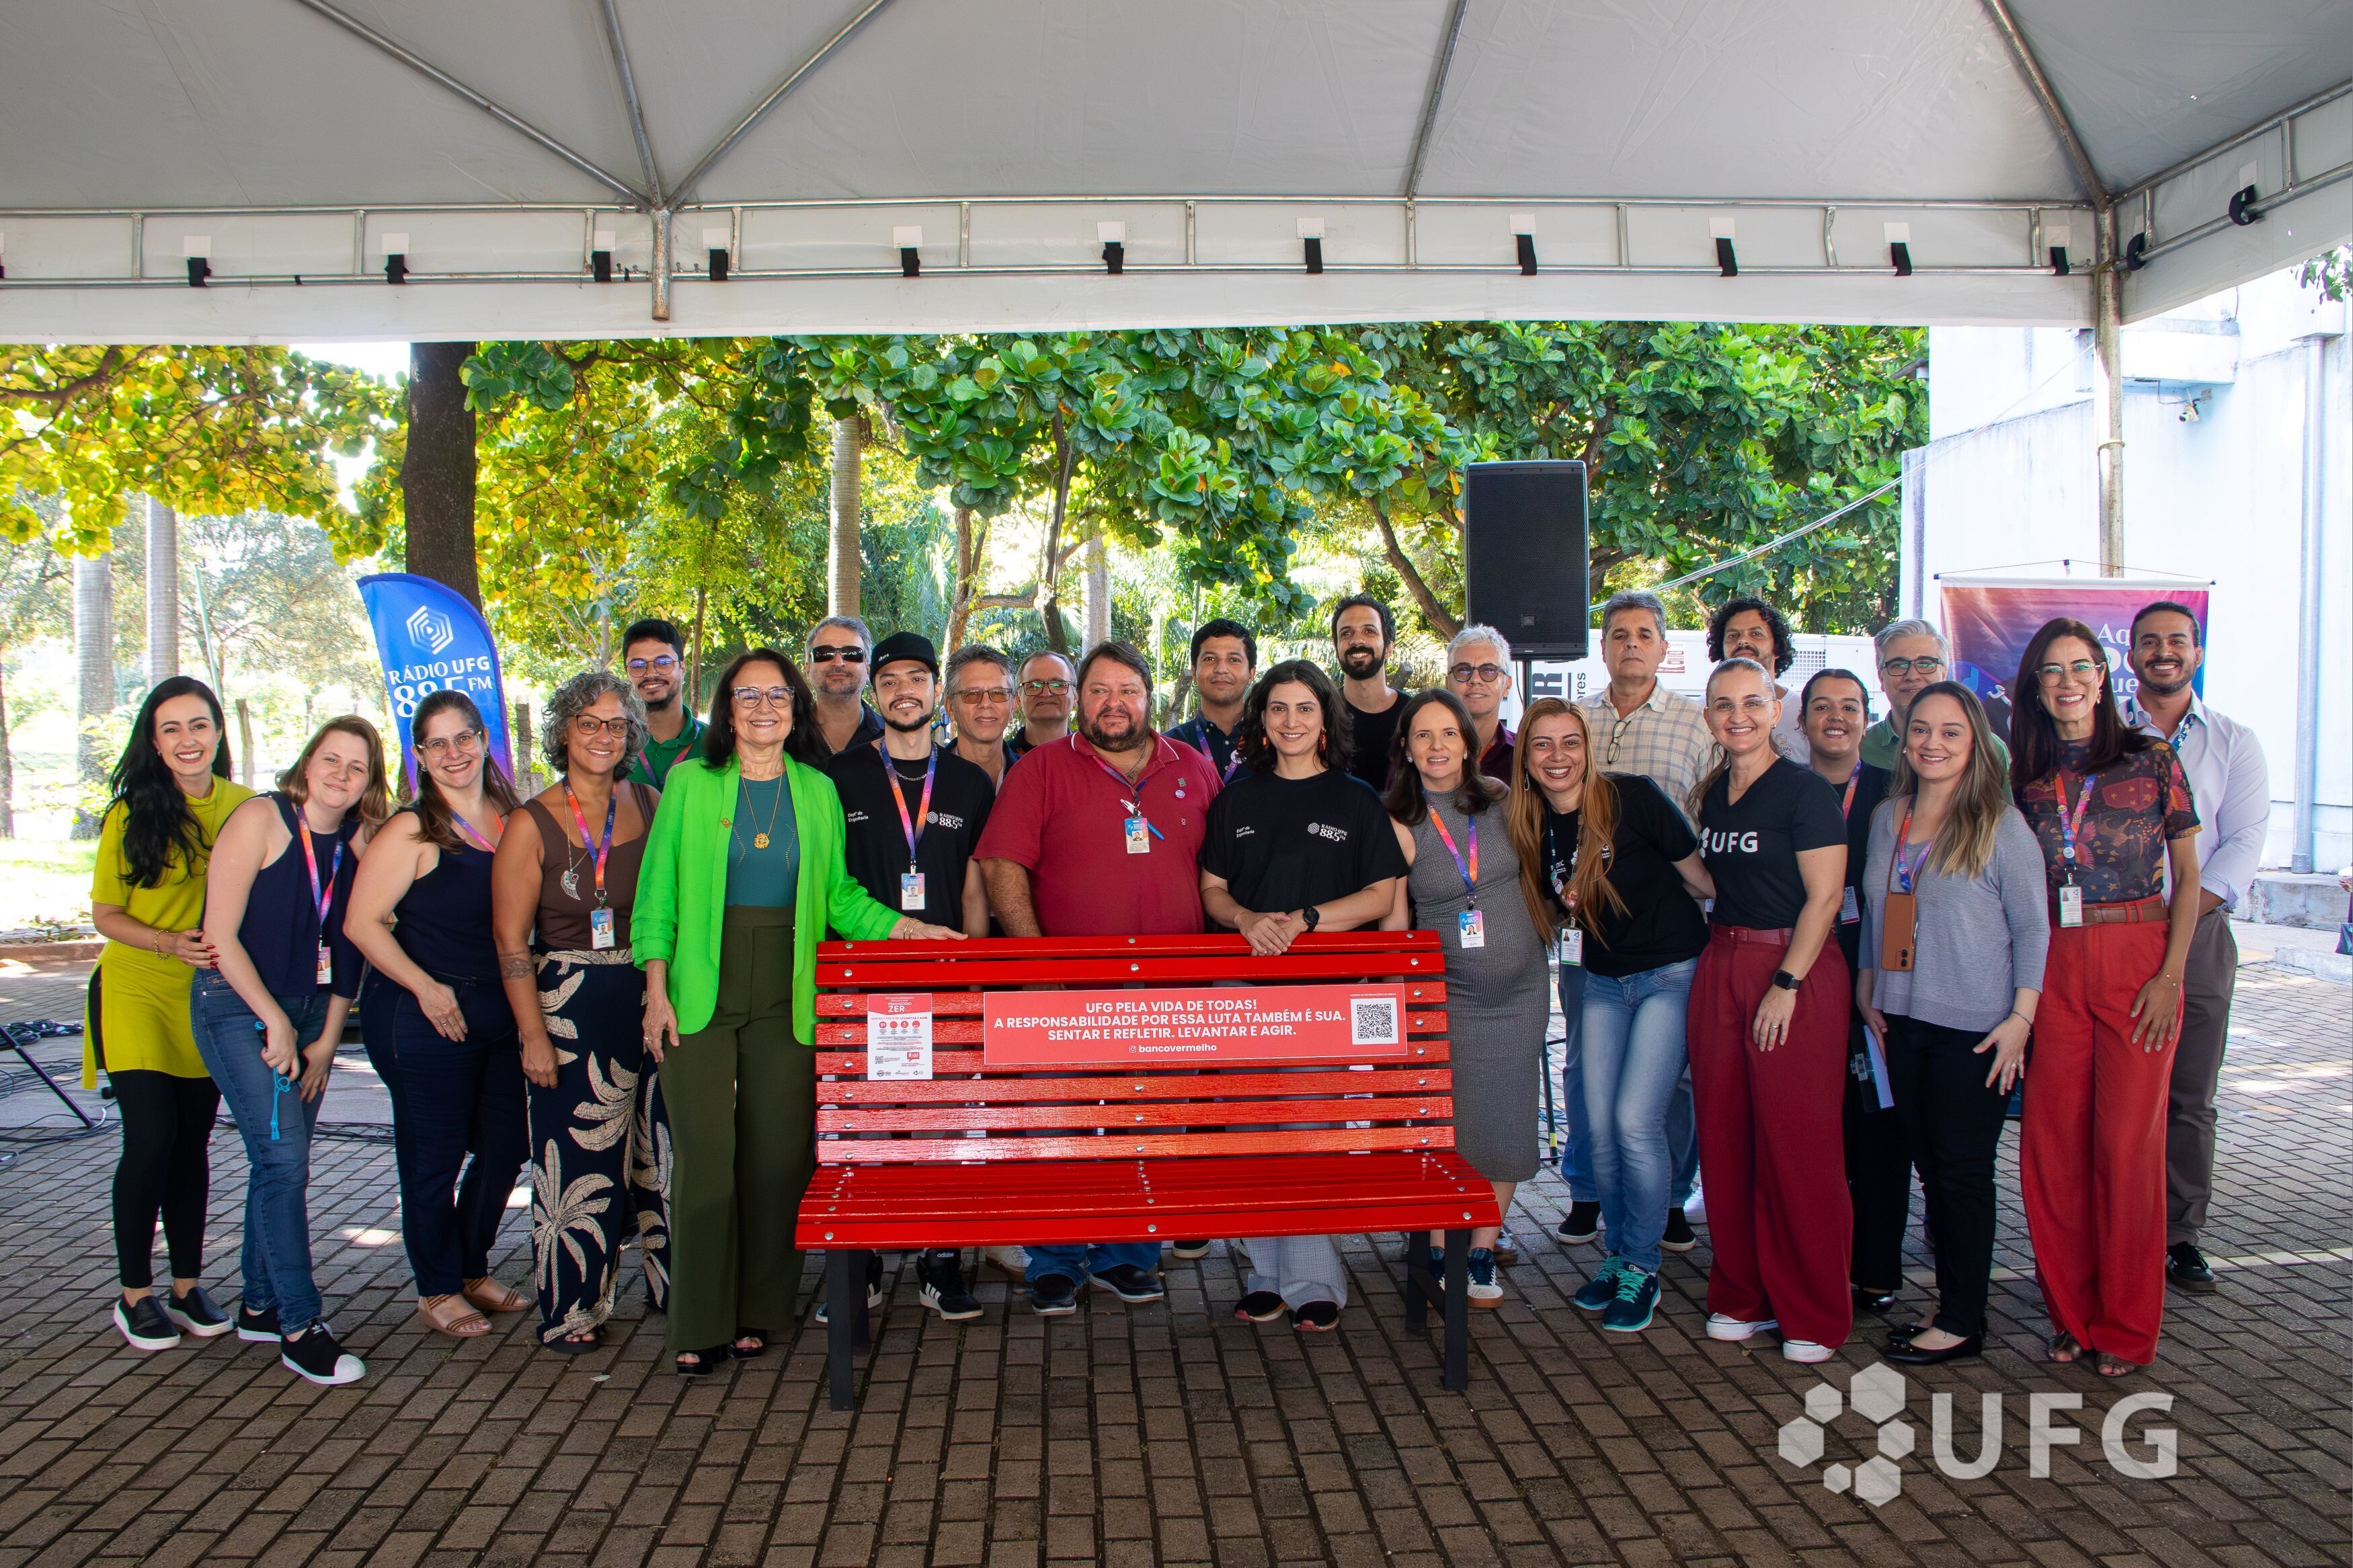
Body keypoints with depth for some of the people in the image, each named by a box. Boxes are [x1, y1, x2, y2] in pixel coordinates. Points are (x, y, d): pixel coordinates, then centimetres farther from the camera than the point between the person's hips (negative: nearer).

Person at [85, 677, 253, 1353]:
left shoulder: (244, 807, -2)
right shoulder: (132, 814, -9)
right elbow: (105, 915, -4)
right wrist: (171, 943, -20)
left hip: (212, 995, 3)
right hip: (136, 992, -3)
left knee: (193, 1141, 9)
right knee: (151, 1138, -9)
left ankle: (187, 1284, 20)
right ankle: (134, 1293, 6)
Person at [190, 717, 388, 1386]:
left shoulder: (357, 840, 3)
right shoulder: (260, 820, -12)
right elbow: (221, 936, -13)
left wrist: (327, 1037, 6)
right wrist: (275, 1023, -12)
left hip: (309, 1011, 6)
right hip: (238, 1007, -6)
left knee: (280, 1161, 10)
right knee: (283, 1159, -12)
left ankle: (260, 1305, 24)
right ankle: (299, 1326, -7)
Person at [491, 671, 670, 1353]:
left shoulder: (649, 806, 6)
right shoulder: (532, 825, -5)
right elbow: (511, 941, -6)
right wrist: (533, 1035, -11)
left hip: (649, 1000, 4)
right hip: (568, 1008, -3)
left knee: (658, 1149, 10)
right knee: (576, 1158, 1)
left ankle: (668, 1283, 24)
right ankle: (569, 1309, 14)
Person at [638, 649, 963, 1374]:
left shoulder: (817, 791, 10)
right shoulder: (690, 782, 4)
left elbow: (839, 896, 10)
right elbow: (656, 894, 3)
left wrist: (905, 928, -4)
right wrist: (657, 989, -4)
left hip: (785, 996, 2)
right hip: (702, 993, -2)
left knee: (777, 1153, 4)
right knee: (703, 1153, -4)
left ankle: (758, 1312, 18)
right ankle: (699, 1325, 7)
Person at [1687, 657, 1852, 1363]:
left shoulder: (1805, 792, -9)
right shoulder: (1713, 794, 12)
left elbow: (1824, 896, -13)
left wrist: (1786, 984, -17)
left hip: (1797, 969, -7)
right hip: (1720, 968, 7)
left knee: (1797, 1145, -2)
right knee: (1726, 1141, 9)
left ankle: (1814, 1314, 11)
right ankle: (1743, 1296, 22)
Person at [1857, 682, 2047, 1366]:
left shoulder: (2001, 824, -8)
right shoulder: (1888, 818, 10)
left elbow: (2033, 928, -7)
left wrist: (2021, 1017, -12)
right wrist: (1868, 988, 13)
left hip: (1975, 1027, -5)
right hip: (1904, 1020, 6)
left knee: (1963, 1168, 1)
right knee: (1929, 1164, 11)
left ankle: (1964, 1321, 11)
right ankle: (1949, 1303, 22)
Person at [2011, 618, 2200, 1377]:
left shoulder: (2152, 759, 1)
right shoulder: (2026, 775, 9)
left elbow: (2187, 874, 2)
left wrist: (2169, 975, -7)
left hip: (2137, 962, -3)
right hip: (2052, 966, 3)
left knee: (2127, 1140, -1)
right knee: (2050, 1140, 1)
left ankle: (2127, 1326, 12)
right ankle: (2072, 1312, 17)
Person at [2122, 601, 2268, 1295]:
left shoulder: (2234, 742, 11)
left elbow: (2244, 841, 0)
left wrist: (2182, 912, -14)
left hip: (2198, 933, 1)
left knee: (2190, 1098, 2)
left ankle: (2179, 1236, 12)